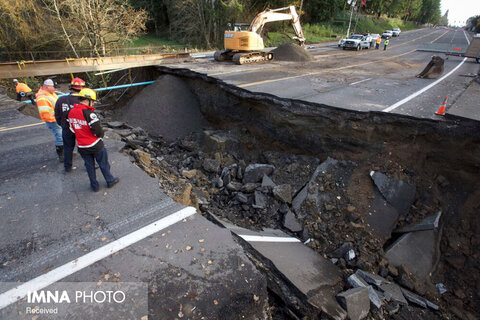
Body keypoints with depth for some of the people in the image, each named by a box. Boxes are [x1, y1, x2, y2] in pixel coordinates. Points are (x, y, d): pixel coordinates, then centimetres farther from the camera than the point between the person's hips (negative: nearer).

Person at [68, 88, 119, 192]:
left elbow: (72, 129, 8)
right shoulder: (89, 113, -23)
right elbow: (98, 130, -22)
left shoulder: (71, 112, 0)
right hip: (96, 145, -6)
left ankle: (94, 186, 29)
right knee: (103, 164, 13)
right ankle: (110, 181, 29)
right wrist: (101, 136, -1)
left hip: (82, 147, 6)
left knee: (89, 166, 18)